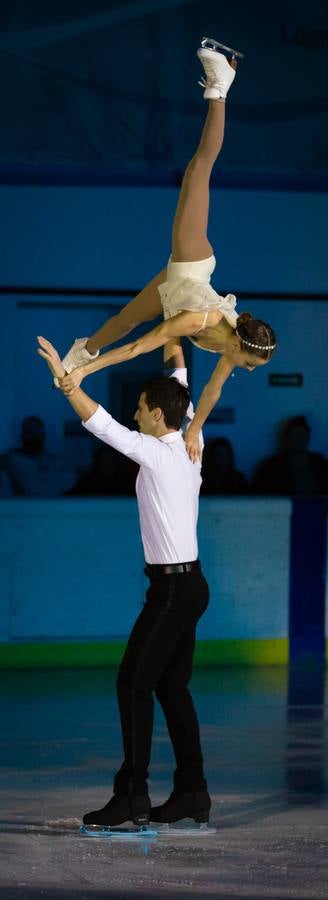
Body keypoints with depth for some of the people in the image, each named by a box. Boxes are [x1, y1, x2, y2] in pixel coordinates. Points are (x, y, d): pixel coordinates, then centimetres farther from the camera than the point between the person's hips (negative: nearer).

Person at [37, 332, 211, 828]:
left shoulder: (156, 454, -15)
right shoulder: (191, 449, 8)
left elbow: (102, 424, -21)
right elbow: (184, 398, 26)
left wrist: (64, 378, -18)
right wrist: (175, 353, 39)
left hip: (172, 587, -9)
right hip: (189, 583, 9)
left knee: (135, 683, -9)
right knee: (173, 688, 11)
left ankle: (132, 795, -11)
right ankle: (192, 793, 12)